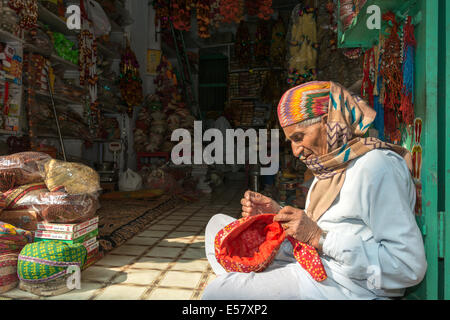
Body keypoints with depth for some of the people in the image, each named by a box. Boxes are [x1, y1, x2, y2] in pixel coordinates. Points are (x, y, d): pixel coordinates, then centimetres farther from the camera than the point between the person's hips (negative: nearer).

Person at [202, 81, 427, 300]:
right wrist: (276, 215, -3)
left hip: (344, 287, -9)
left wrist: (319, 238, -24)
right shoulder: (331, 168, 11)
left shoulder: (376, 167, -19)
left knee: (216, 292, -19)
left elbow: (410, 267, -22)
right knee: (218, 224, 12)